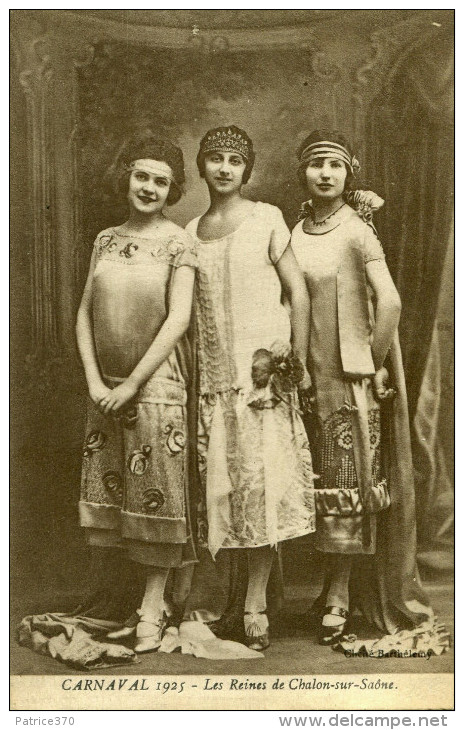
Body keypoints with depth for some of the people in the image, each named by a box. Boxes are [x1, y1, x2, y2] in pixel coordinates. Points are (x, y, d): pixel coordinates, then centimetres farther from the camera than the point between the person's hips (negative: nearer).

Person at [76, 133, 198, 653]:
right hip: (107, 386, 5)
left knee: (155, 493, 0)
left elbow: (178, 320, -12)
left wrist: (133, 383, -13)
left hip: (156, 382, -5)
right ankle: (149, 602, 20)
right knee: (117, 492, 8)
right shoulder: (106, 240, 9)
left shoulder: (177, 243, -5)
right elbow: (85, 313, 8)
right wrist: (94, 380, -3)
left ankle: (152, 610, 9)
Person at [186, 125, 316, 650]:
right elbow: (189, 310, 13)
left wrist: (298, 364, -6)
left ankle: (255, 603, 1)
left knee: (262, 476, -6)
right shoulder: (191, 232, 12)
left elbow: (299, 292, -2)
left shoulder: (267, 219, 1)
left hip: (263, 364, -3)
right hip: (215, 369, 4)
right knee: (221, 479, 3)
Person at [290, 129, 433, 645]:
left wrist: (375, 364, -12)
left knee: (348, 487, 1)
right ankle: (338, 590, 23)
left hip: (351, 377, -5)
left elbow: (389, 301, -17)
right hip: (308, 376, 5)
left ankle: (338, 597, 11)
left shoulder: (356, 231, -8)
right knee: (321, 485, 10)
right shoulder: (294, 234, 8)